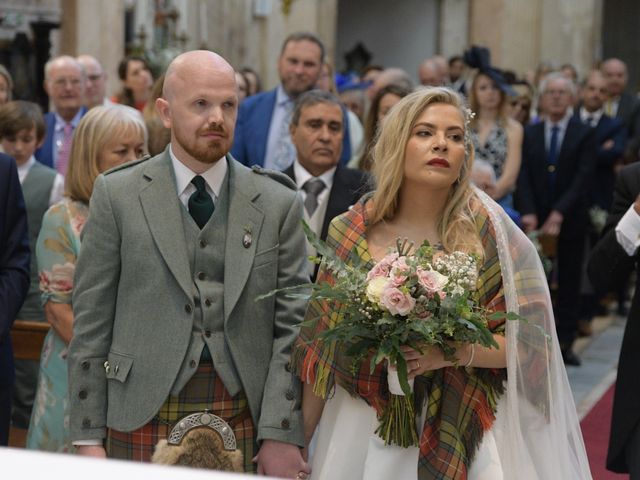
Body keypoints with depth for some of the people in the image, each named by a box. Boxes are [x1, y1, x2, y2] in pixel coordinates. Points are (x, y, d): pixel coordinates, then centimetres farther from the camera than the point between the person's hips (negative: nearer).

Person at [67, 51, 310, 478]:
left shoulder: (279, 203, 4)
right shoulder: (117, 195, 1)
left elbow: (291, 325, 1)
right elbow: (91, 321, 1)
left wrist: (282, 435, -7)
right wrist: (88, 438, -2)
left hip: (246, 421, 1)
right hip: (142, 417, -1)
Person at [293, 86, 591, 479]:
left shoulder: (492, 234, -7)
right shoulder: (350, 233, -3)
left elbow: (530, 342, -5)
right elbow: (323, 346, 3)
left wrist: (452, 352, -22)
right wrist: (299, 441, 5)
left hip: (460, 429, -1)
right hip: (364, 430, 1)